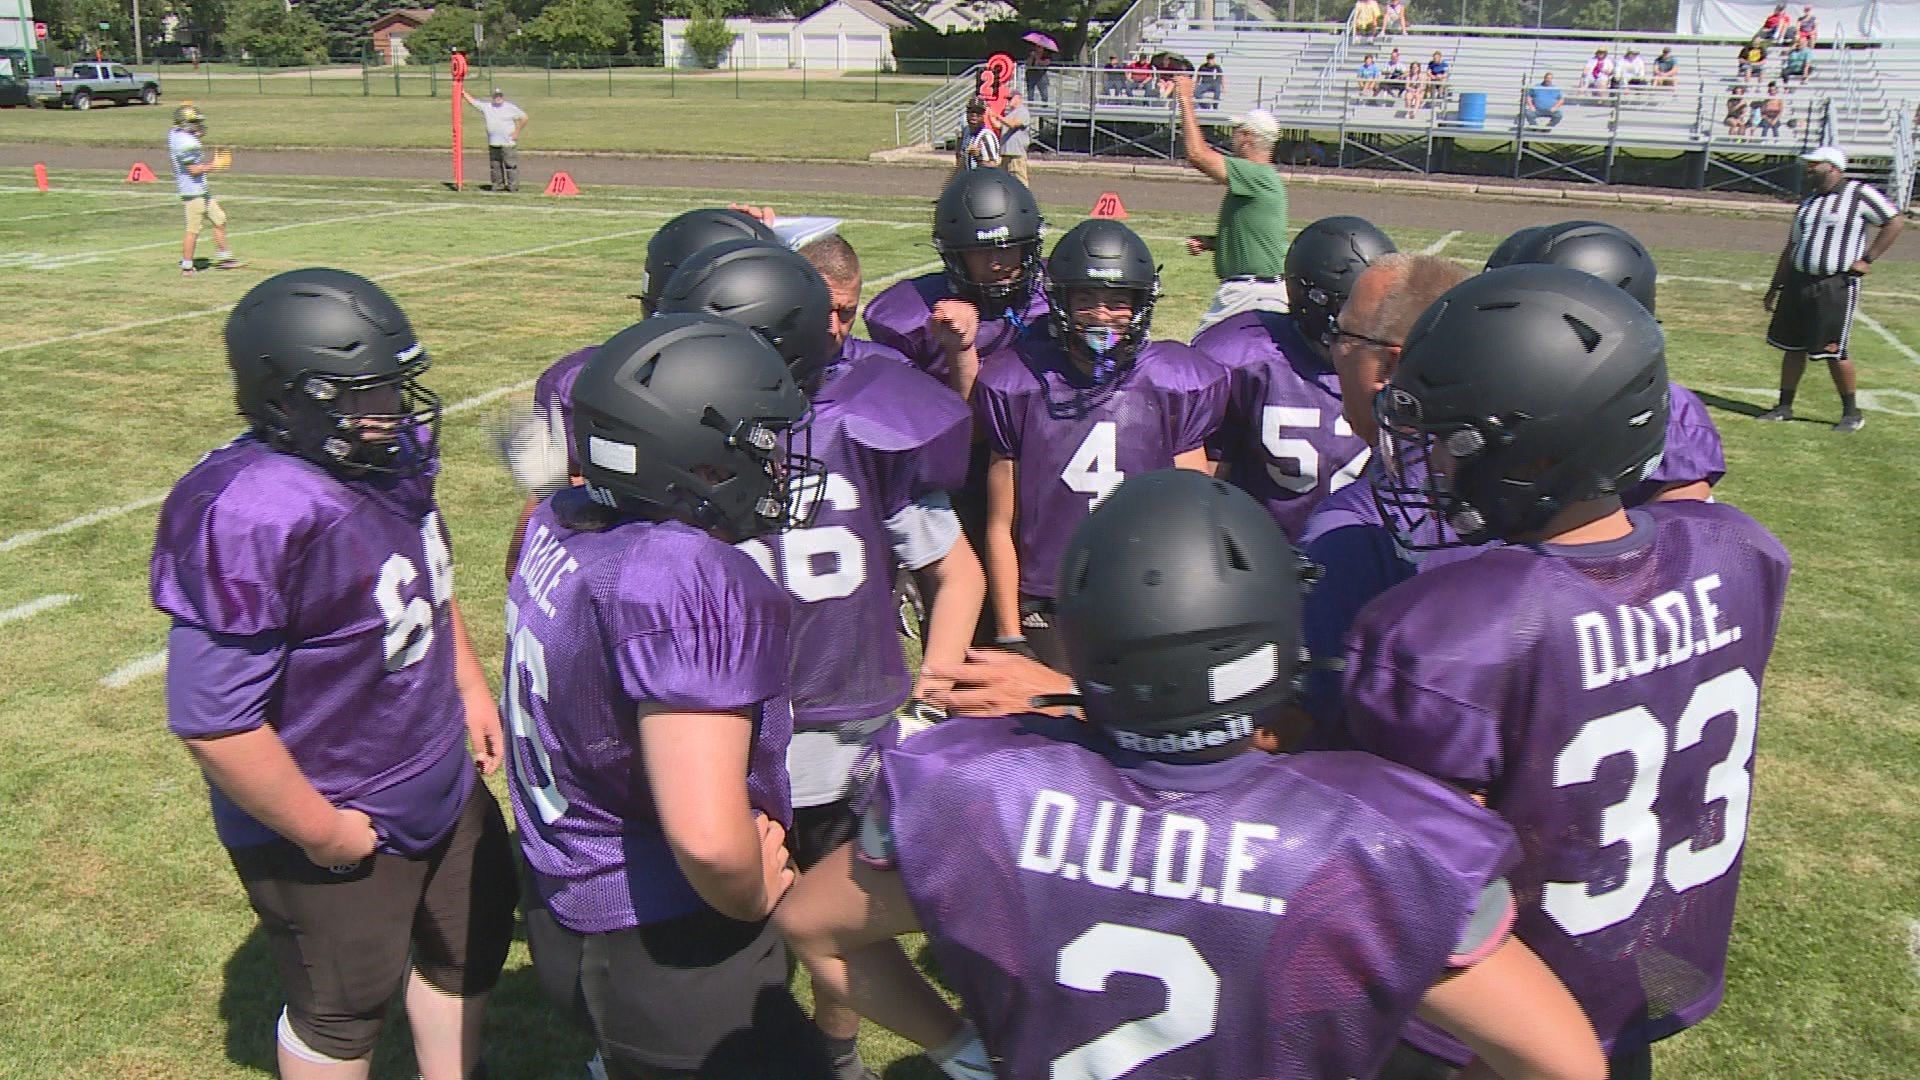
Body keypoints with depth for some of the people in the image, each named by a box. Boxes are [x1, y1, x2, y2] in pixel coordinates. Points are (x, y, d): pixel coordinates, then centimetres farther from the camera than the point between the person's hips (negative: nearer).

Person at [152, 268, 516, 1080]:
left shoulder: (389, 457, -6)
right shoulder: (253, 520, -33)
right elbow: (213, 720, -31)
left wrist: (468, 683, 13)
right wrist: (324, 836, -21)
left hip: (442, 783, 8)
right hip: (343, 828, -8)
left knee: (472, 945, 27)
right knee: (344, 1011, 16)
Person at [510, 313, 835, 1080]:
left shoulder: (558, 526, -3)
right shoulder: (691, 584, -29)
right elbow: (707, 837, -33)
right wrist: (753, 899, -15)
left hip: (563, 911, 9)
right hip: (666, 953, -8)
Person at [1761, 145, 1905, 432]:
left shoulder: (1860, 194, -6)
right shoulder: (1808, 201, 14)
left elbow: (1895, 223, -5)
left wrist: (1867, 259, -8)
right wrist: (1774, 287, 17)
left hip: (1836, 286, -6)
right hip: (1798, 282, 6)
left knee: (1834, 352, -5)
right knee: (1792, 347, 9)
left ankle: (1851, 411, 10)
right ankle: (1784, 406, 20)